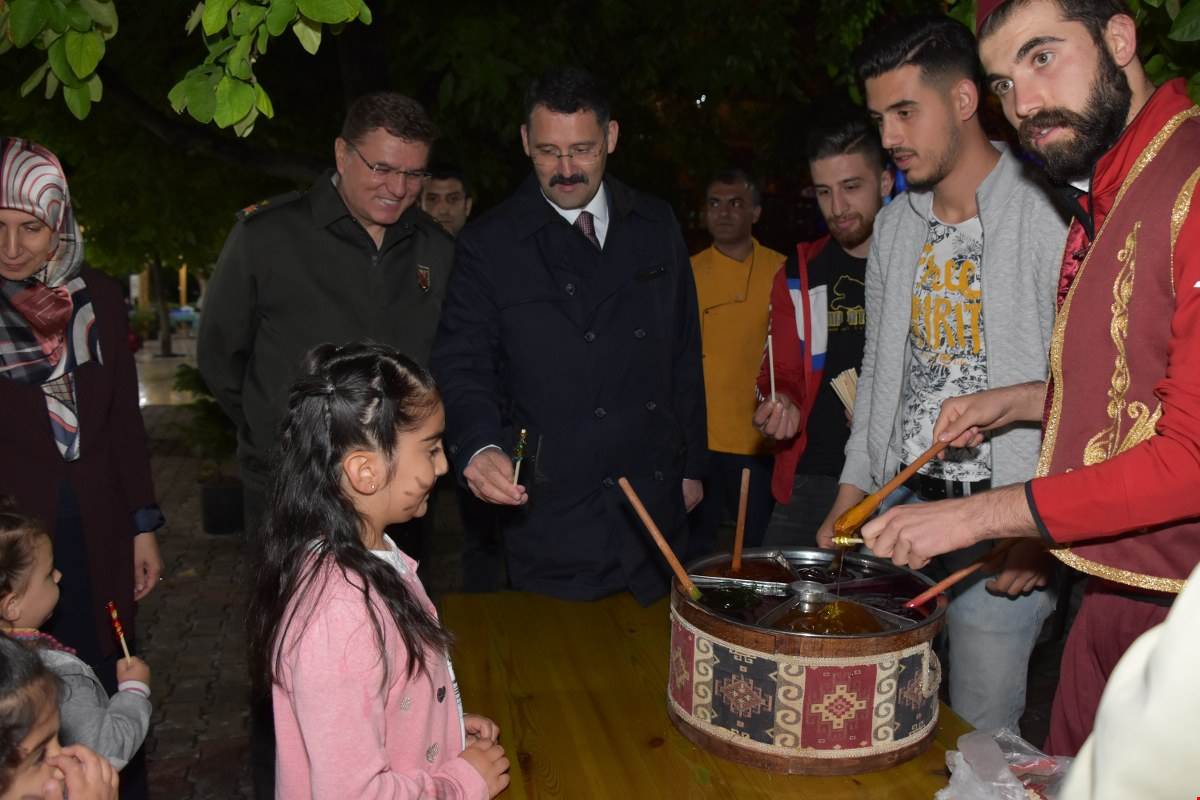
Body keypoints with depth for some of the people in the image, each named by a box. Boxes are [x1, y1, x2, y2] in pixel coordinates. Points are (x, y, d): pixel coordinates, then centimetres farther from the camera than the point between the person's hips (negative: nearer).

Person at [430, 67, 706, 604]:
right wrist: (480, 448, -27)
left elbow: (684, 355, 11)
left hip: (656, 501, 4)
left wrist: (691, 465, 11)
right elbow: (461, 366, -7)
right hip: (550, 514, -3)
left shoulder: (657, 227, 7)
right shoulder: (488, 245, -4)